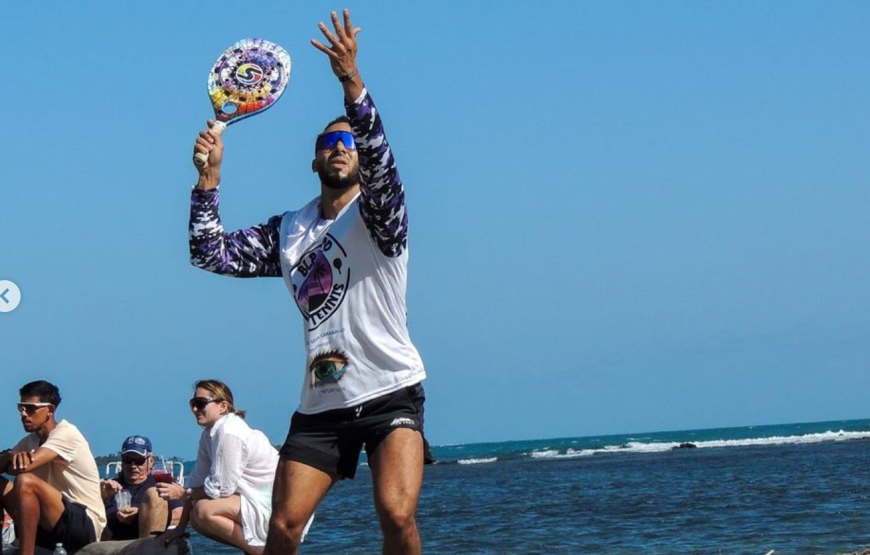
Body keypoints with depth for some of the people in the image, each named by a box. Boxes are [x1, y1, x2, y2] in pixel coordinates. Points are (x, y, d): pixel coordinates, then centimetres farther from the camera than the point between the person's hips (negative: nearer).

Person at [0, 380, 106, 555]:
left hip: (86, 524, -8)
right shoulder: (30, 441, 13)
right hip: (53, 527, 8)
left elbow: (24, 466, -24)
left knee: (25, 481, -27)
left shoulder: (66, 433, -12)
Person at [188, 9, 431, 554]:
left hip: (390, 392, -4)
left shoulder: (376, 214, -3)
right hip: (321, 402, 4)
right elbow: (212, 253, 9)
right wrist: (210, 175, -3)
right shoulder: (286, 231, 13)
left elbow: (379, 163, -24)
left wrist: (352, 82, -39)